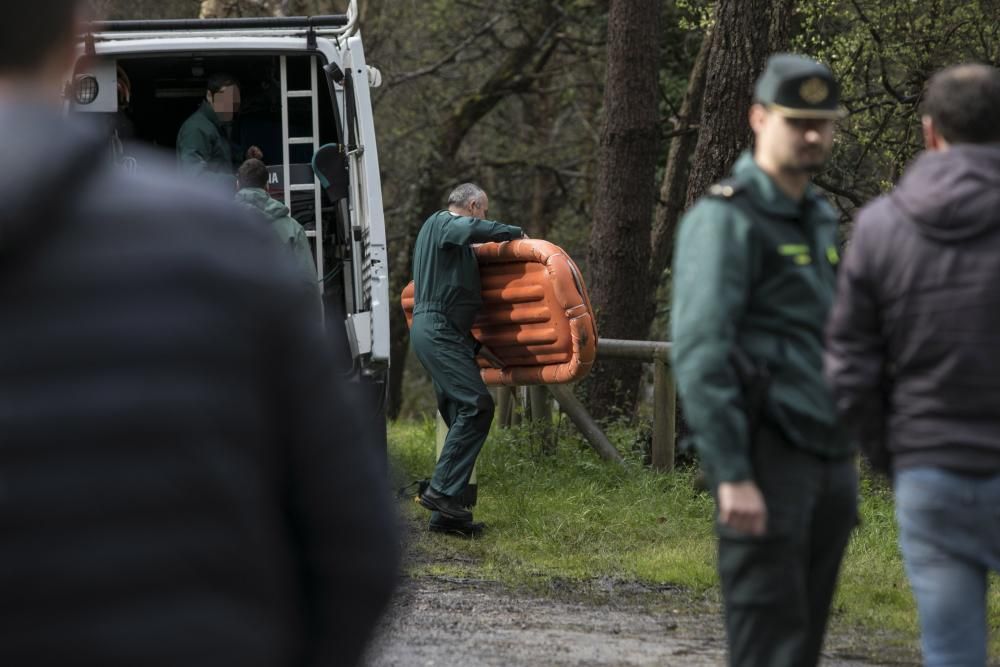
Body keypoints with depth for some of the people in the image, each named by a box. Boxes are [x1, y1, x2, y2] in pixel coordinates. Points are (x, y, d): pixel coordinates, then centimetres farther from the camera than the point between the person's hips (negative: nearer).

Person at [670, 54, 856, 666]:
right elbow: (699, 353, -16)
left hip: (829, 457, 8)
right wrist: (732, 474, -23)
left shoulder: (818, 219, 19)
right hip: (767, 455, -8)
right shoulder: (726, 220, -9)